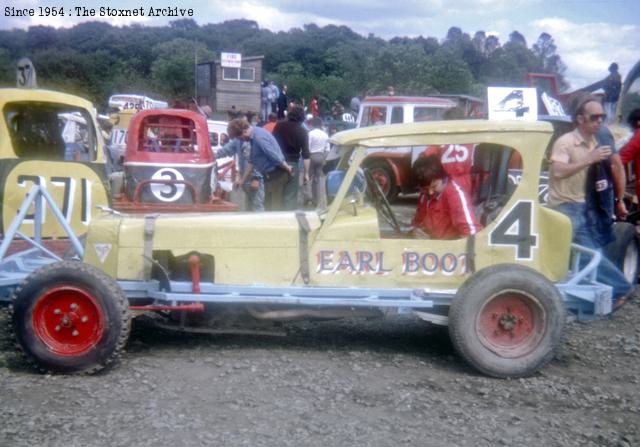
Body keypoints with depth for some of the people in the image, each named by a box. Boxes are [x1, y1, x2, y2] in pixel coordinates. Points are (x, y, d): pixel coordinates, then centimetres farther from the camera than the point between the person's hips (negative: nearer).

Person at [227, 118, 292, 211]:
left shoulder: (259, 138, -24)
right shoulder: (253, 136, 7)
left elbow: (276, 157, -24)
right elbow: (252, 161, 15)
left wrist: (288, 169, -9)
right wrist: (242, 180, 18)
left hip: (277, 175, -10)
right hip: (270, 175, 10)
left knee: (276, 207, -3)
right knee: (269, 206, 15)